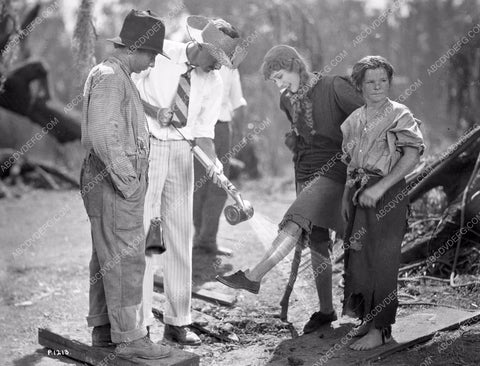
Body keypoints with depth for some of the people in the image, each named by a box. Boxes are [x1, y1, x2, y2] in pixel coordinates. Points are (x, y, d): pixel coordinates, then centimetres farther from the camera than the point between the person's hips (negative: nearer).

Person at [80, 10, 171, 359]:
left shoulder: (117, 77, 19)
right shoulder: (108, 76, -14)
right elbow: (103, 135, -23)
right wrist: (127, 180, -20)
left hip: (118, 181, 10)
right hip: (114, 183, -10)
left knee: (106, 257, 14)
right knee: (126, 259, -6)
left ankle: (104, 329, 23)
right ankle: (130, 337, 0)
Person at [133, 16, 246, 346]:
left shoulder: (213, 82, 3)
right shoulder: (160, 53, -8)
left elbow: (204, 132, 2)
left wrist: (214, 161, -16)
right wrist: (154, 111, -18)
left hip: (182, 152, 4)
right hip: (147, 145, -4)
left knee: (180, 232, 6)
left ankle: (178, 321, 16)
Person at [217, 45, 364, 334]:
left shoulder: (334, 87, -11)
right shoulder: (288, 101, 10)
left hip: (335, 171, -7)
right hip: (306, 173, 7)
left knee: (295, 222, -25)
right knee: (316, 242, 7)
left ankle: (253, 277, -26)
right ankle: (326, 310, 16)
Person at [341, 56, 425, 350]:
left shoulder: (400, 115, -5)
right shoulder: (353, 120, 14)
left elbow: (413, 154, -19)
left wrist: (380, 186, -24)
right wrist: (347, 194, 14)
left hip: (388, 194, -6)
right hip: (359, 193, 6)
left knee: (381, 261, -4)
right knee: (357, 258, 9)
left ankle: (381, 329, 3)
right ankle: (367, 318, 24)